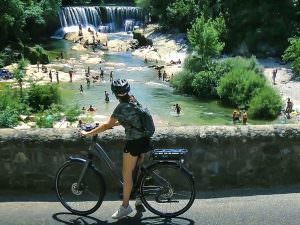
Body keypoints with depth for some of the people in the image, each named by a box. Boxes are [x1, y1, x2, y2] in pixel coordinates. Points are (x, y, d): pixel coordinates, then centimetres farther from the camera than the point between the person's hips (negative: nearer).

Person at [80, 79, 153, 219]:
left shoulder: (121, 107, -16)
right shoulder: (134, 103, 9)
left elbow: (107, 125, -16)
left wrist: (88, 133, -9)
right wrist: (105, 125, 19)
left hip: (133, 143, -8)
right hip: (144, 140, 8)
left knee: (127, 174, 3)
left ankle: (125, 207, 13)